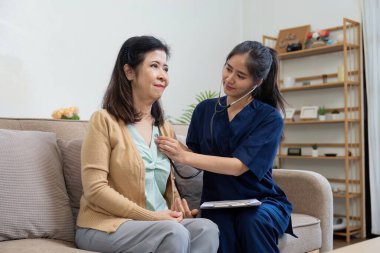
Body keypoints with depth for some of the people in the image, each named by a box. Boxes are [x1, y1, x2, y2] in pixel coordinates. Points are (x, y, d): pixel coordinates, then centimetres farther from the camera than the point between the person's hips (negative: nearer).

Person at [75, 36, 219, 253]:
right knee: (175, 234, -32)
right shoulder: (105, 120, -6)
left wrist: (176, 205, -4)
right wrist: (150, 216, -17)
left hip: (159, 223, 6)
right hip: (106, 226, -5)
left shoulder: (165, 129, 14)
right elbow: (95, 188, -13)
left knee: (207, 229, -24)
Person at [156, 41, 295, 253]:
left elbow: (239, 166, -18)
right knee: (220, 229, -33)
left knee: (252, 222, -35)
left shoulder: (270, 118, -7)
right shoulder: (205, 109, 5)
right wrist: (174, 146, -15)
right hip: (217, 202, 1)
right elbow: (195, 156, 6)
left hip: (261, 201, -1)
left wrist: (184, 156, -25)